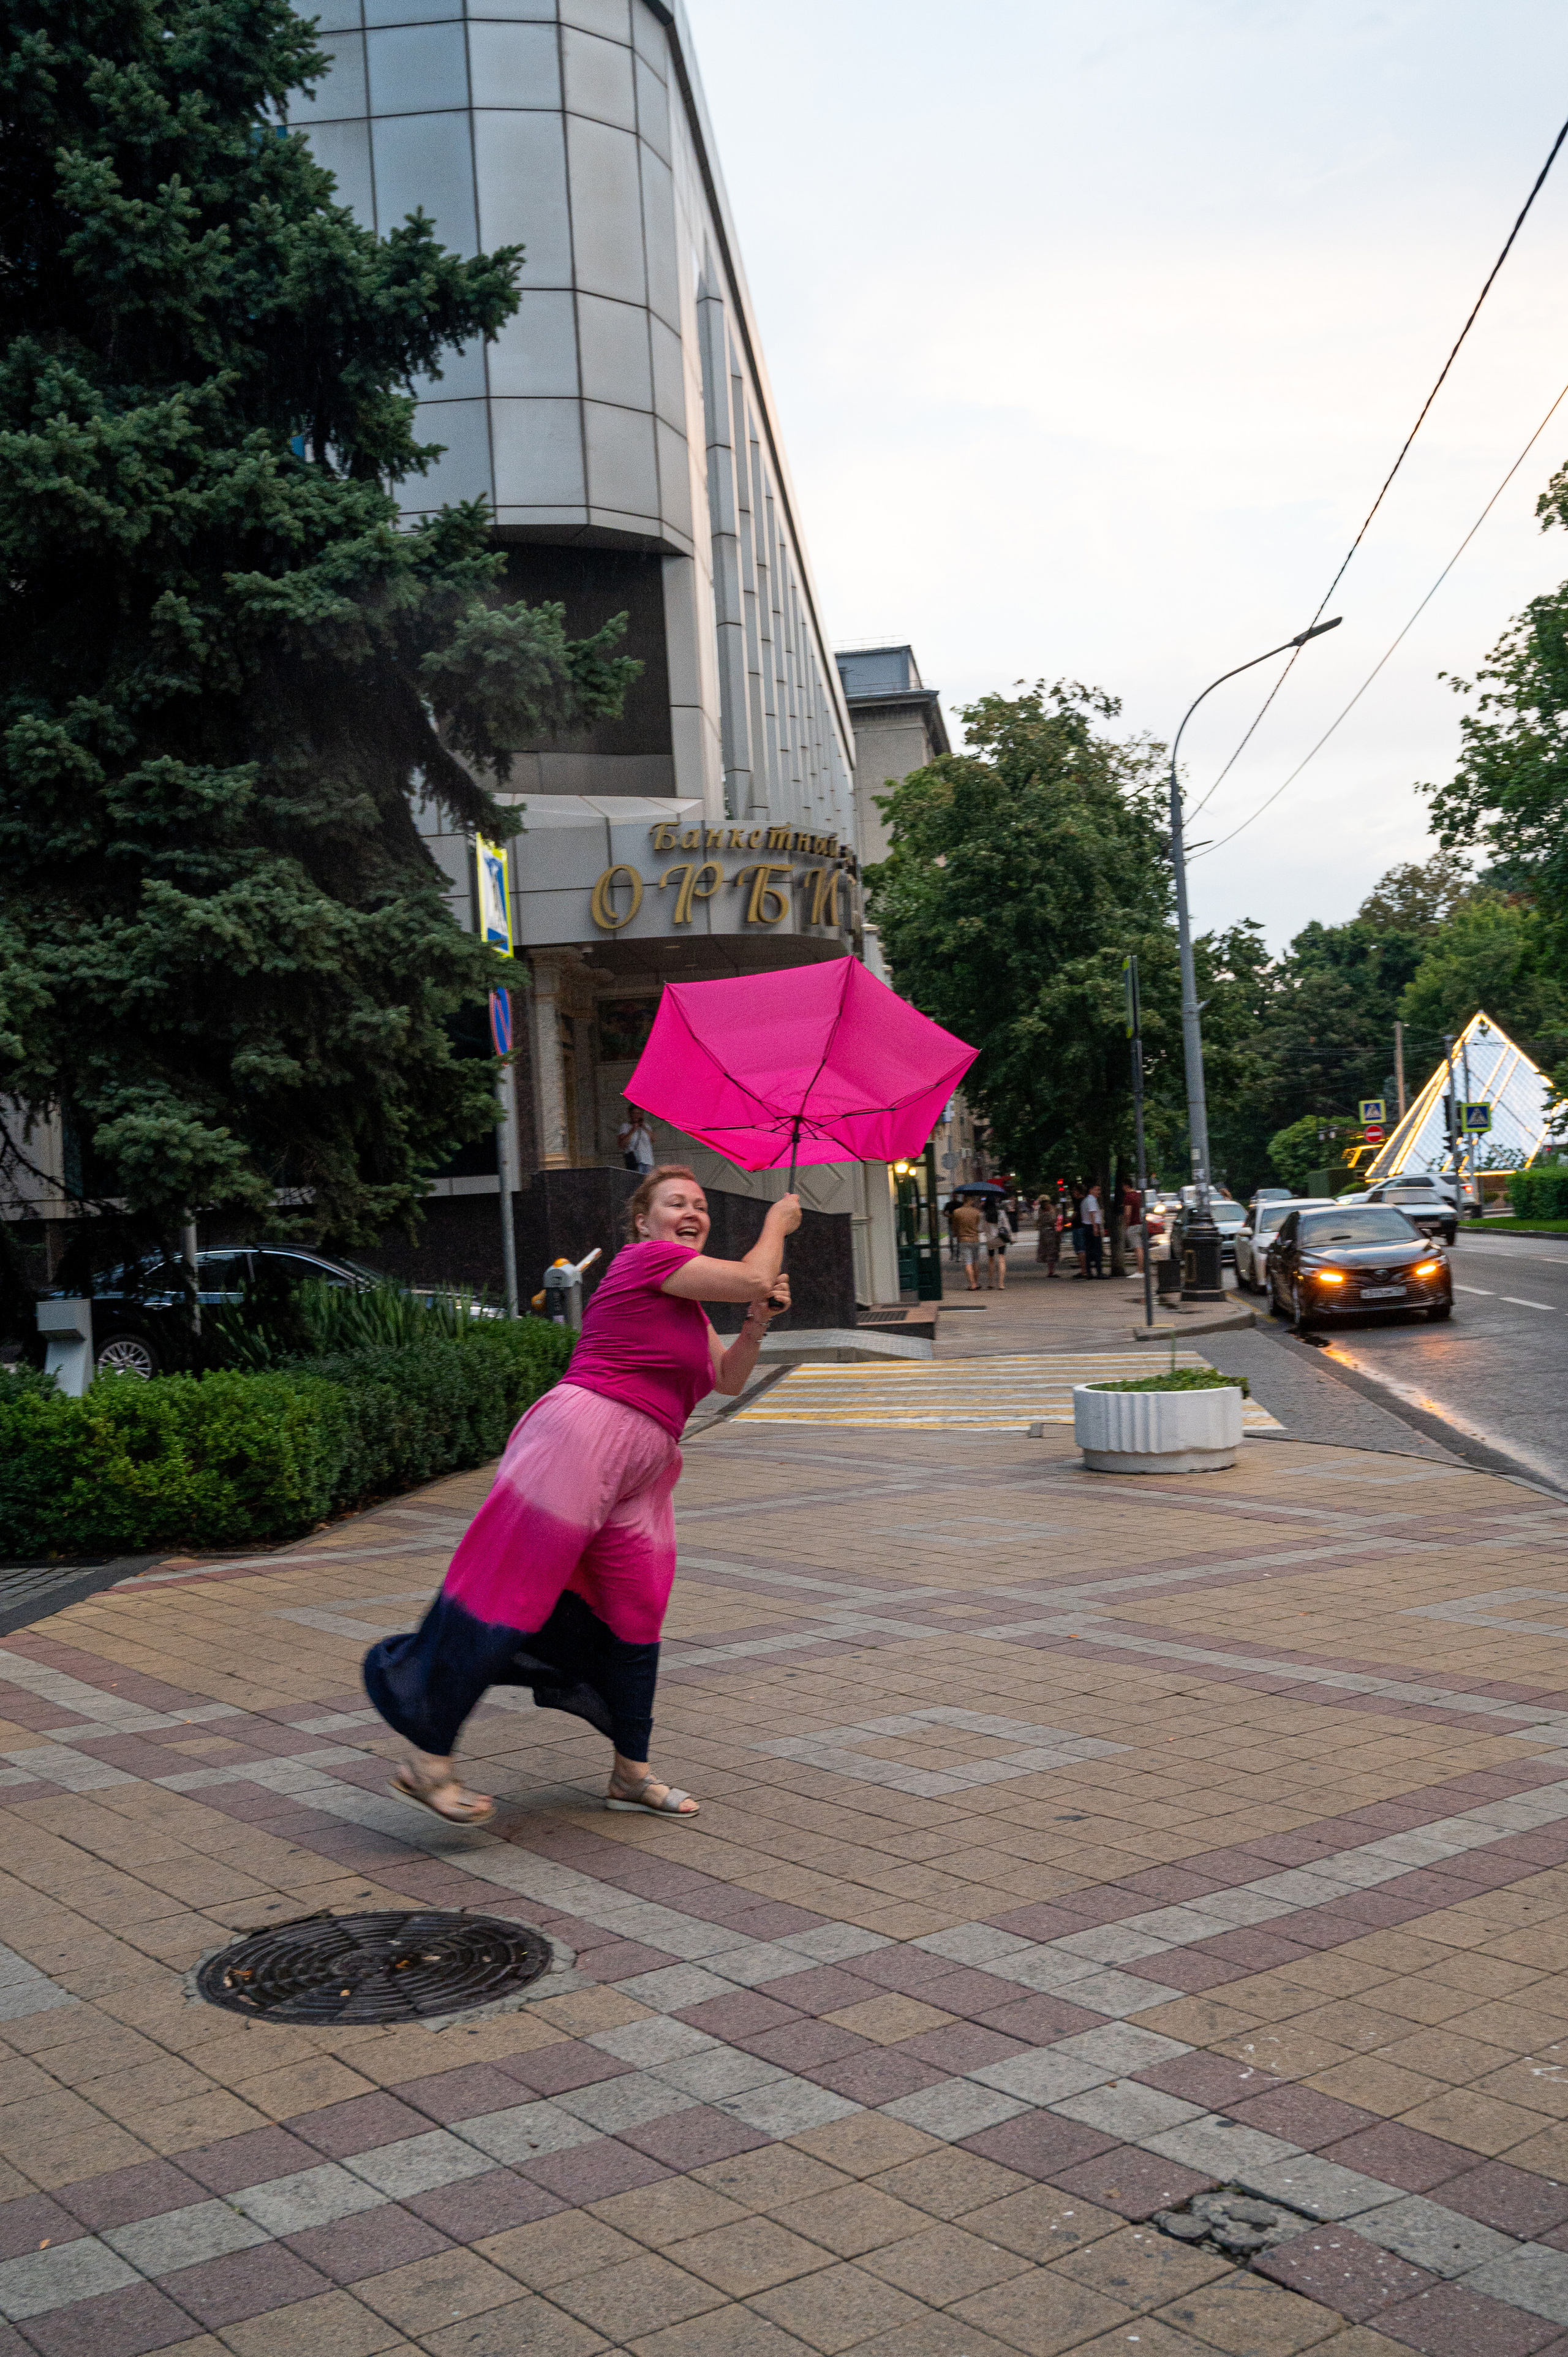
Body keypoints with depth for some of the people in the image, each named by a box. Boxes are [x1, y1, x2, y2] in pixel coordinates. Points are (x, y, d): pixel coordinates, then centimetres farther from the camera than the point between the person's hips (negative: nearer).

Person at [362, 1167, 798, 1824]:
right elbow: (753, 1278, -10)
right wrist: (778, 1223, 8)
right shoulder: (644, 1258, -6)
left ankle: (631, 1773, 23)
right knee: (510, 1589, -9)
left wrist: (757, 1324, 8)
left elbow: (728, 1380, 24)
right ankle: (426, 1758, -3)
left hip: (641, 1470, 10)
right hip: (582, 1435, -10)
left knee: (634, 1614, 12)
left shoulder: (687, 1301, 22)